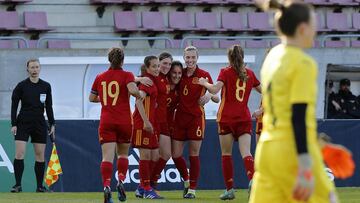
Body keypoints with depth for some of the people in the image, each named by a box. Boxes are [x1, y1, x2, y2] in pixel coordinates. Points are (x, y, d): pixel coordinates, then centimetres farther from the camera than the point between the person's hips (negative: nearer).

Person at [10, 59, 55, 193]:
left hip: (40, 124, 3)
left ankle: (40, 186, 10)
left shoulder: (46, 86, 5)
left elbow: (49, 107, 10)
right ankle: (18, 185, -8)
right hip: (23, 123, -3)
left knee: (40, 155, 3)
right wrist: (14, 124, -8)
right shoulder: (21, 86, -3)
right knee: (19, 154, -11)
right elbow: (14, 105, -2)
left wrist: (52, 125, 6)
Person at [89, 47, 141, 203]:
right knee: (123, 154, 19)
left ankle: (107, 186, -25)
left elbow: (92, 98, 18)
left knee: (107, 157, -8)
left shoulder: (100, 77, 8)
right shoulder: (127, 75, -3)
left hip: (106, 122, 1)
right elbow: (133, 90, -22)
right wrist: (139, 94, -1)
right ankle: (121, 181, 0)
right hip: (124, 121, -1)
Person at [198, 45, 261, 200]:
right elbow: (263, 90, 21)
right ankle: (253, 180, -33)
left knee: (226, 154, 7)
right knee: (246, 152, -8)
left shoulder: (226, 72, -4)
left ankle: (230, 189, 6)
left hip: (226, 118, -3)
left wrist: (204, 83, 0)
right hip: (244, 118, 3)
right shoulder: (249, 73, 9)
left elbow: (214, 89, -18)